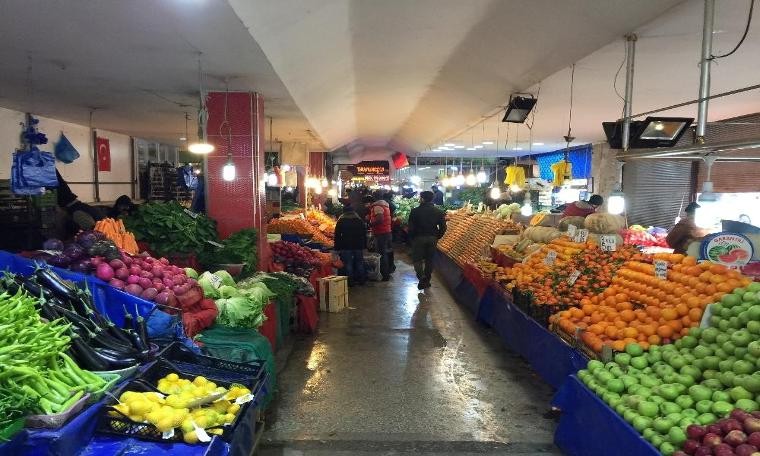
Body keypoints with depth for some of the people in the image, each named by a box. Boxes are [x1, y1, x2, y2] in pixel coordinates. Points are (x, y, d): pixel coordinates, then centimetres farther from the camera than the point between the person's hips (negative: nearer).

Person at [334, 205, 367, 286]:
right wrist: (364, 245, 17)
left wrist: (337, 248, 2)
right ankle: (361, 280, 15)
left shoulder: (341, 221, 1)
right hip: (359, 246, 3)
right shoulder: (360, 221, 9)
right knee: (359, 263, 11)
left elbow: (337, 236, -1)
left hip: (346, 246, -3)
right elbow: (364, 235, 12)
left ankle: (350, 281, -1)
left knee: (348, 264, 0)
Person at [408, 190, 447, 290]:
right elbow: (443, 227, 1)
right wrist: (437, 237, 13)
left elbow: (411, 227, -9)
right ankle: (427, 281, 22)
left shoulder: (415, 211, -9)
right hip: (432, 238, 3)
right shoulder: (438, 212, 1)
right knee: (429, 260, 14)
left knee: (417, 259, 8)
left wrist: (411, 237, 4)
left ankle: (422, 277, -11)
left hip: (419, 238, -3)